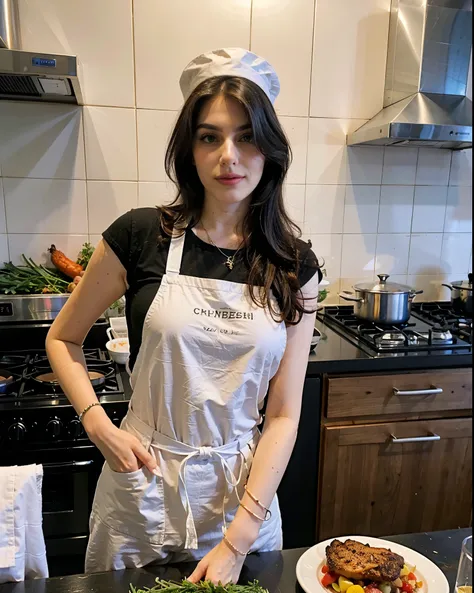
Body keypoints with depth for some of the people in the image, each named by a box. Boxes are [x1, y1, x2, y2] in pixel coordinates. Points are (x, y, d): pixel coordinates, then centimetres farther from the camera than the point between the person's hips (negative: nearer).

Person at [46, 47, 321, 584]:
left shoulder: (294, 267, -7)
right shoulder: (140, 236, -12)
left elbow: (283, 414, -7)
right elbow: (62, 340, 2)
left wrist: (239, 539, -12)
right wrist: (98, 424, -13)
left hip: (245, 491, 1)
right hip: (143, 487, 0)